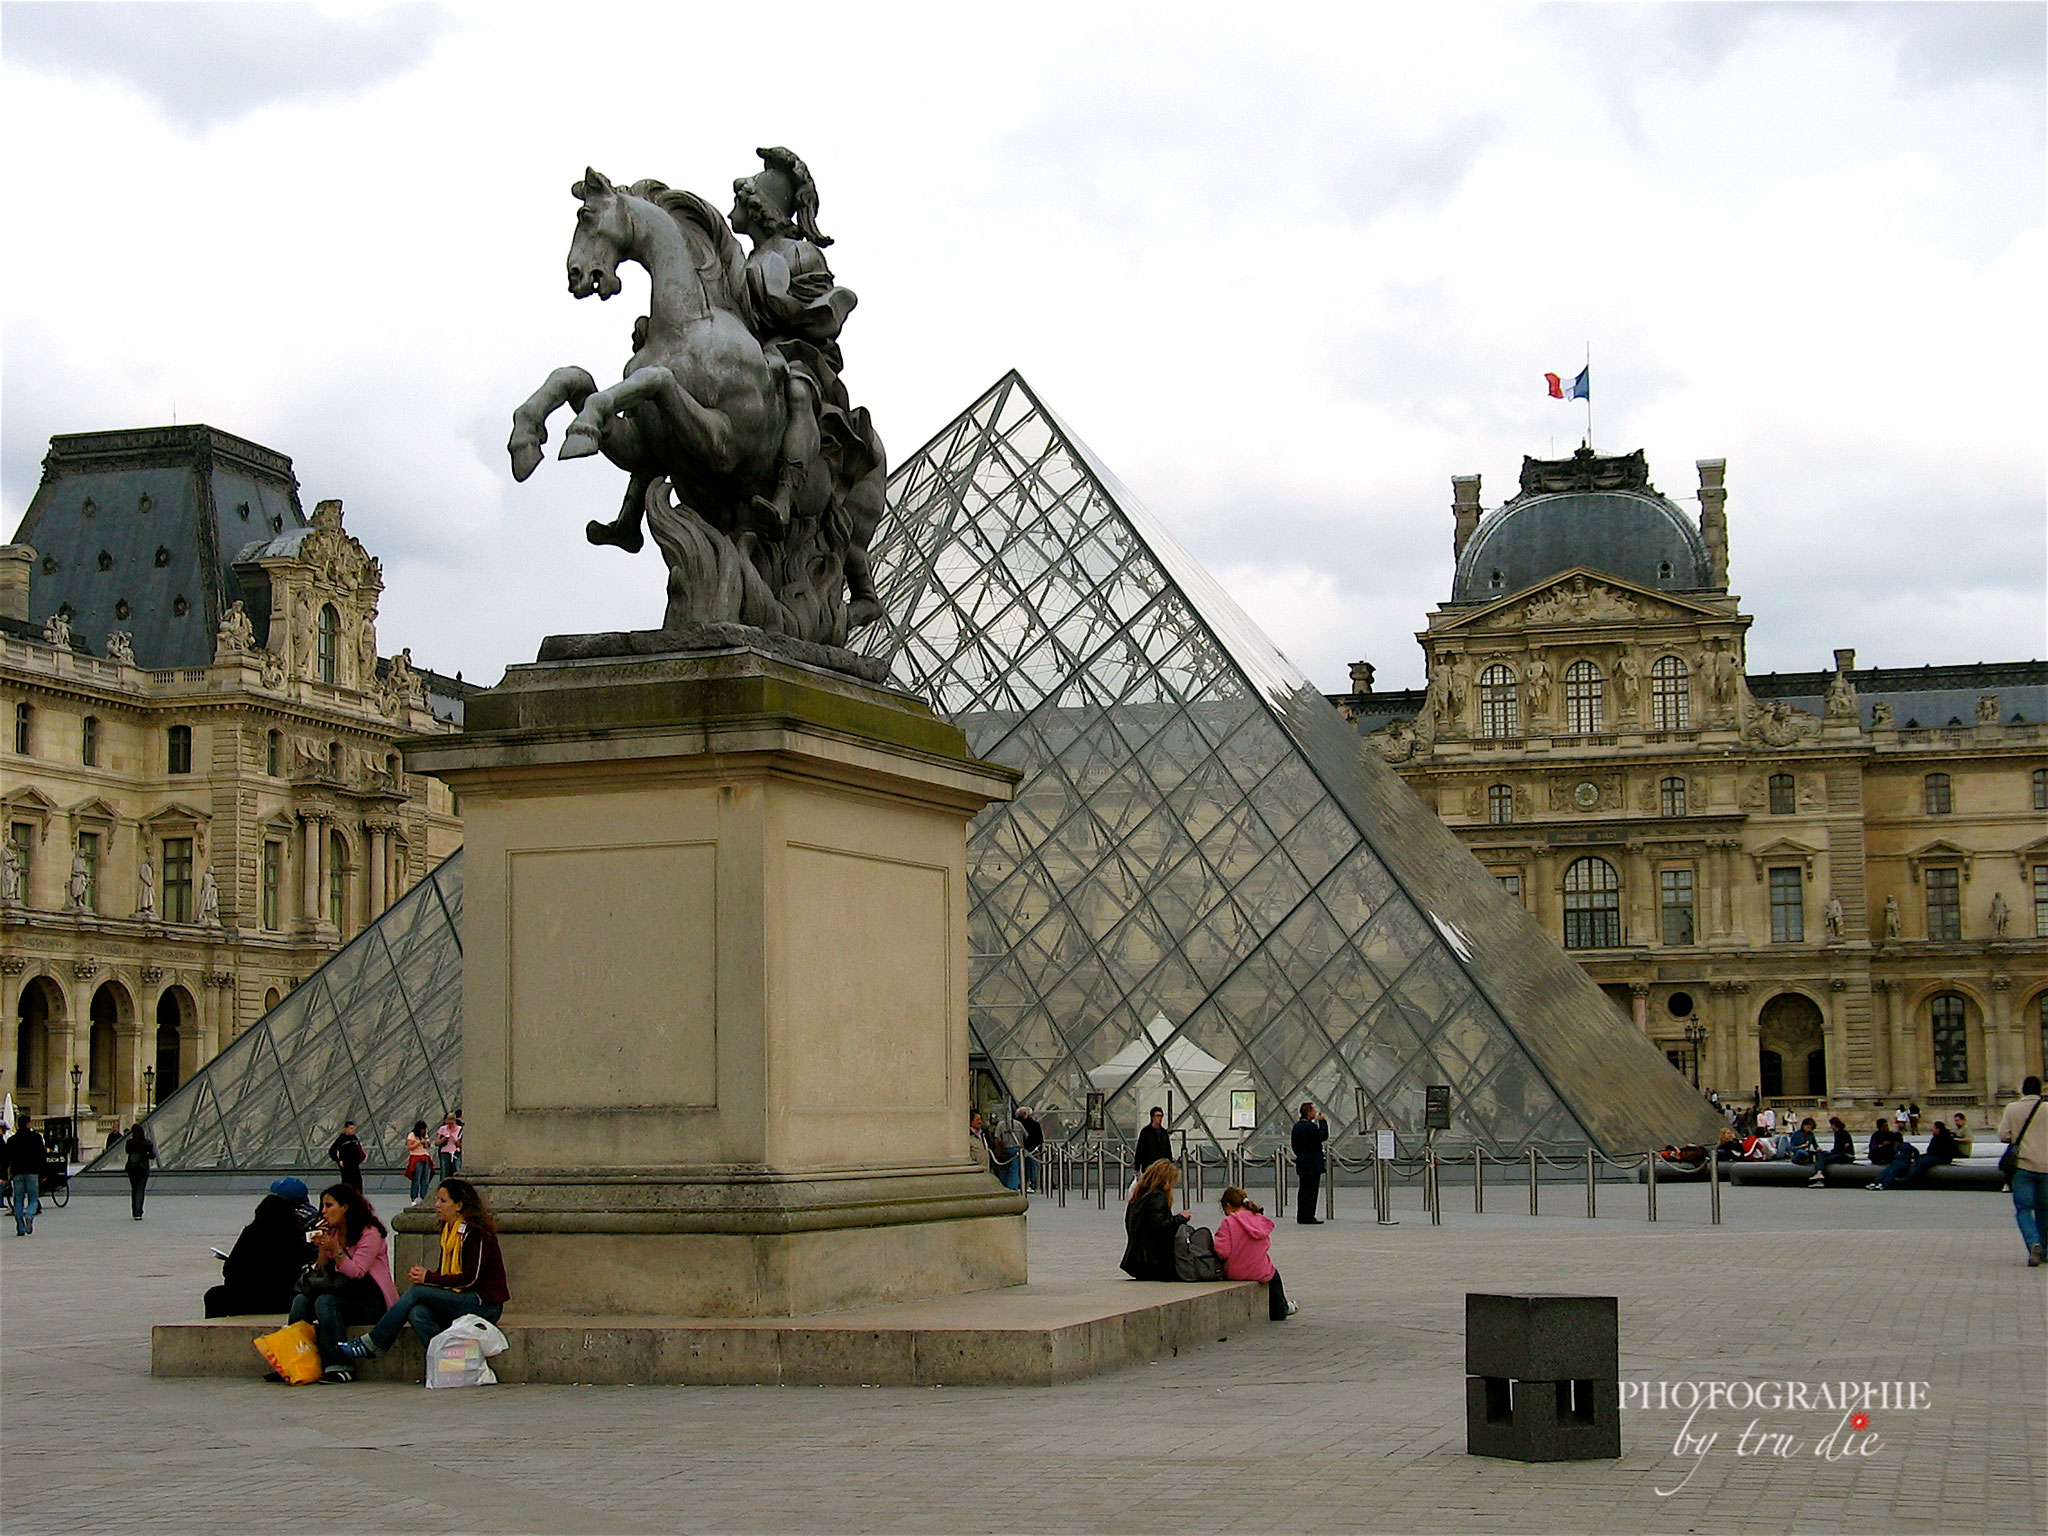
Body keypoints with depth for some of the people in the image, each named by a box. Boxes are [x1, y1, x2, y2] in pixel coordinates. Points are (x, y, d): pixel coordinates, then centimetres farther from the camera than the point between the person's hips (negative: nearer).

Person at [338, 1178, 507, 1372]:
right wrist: (423, 1273, -5)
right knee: (417, 1313, -22)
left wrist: (429, 1278, -16)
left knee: (417, 1291, -19)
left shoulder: (476, 1233, -13)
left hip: (485, 1304, -8)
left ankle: (372, 1344, -11)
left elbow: (471, 1279, -17)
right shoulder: (448, 1231, 14)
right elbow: (444, 1272, 17)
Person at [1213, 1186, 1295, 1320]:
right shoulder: (1262, 1221, -4)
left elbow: (1222, 1252, -21)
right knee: (1274, 1275, 35)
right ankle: (1280, 1310, 52)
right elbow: (1266, 1246, 6)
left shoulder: (1228, 1222, -18)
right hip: (1260, 1272, 3)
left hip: (1234, 1273, -3)